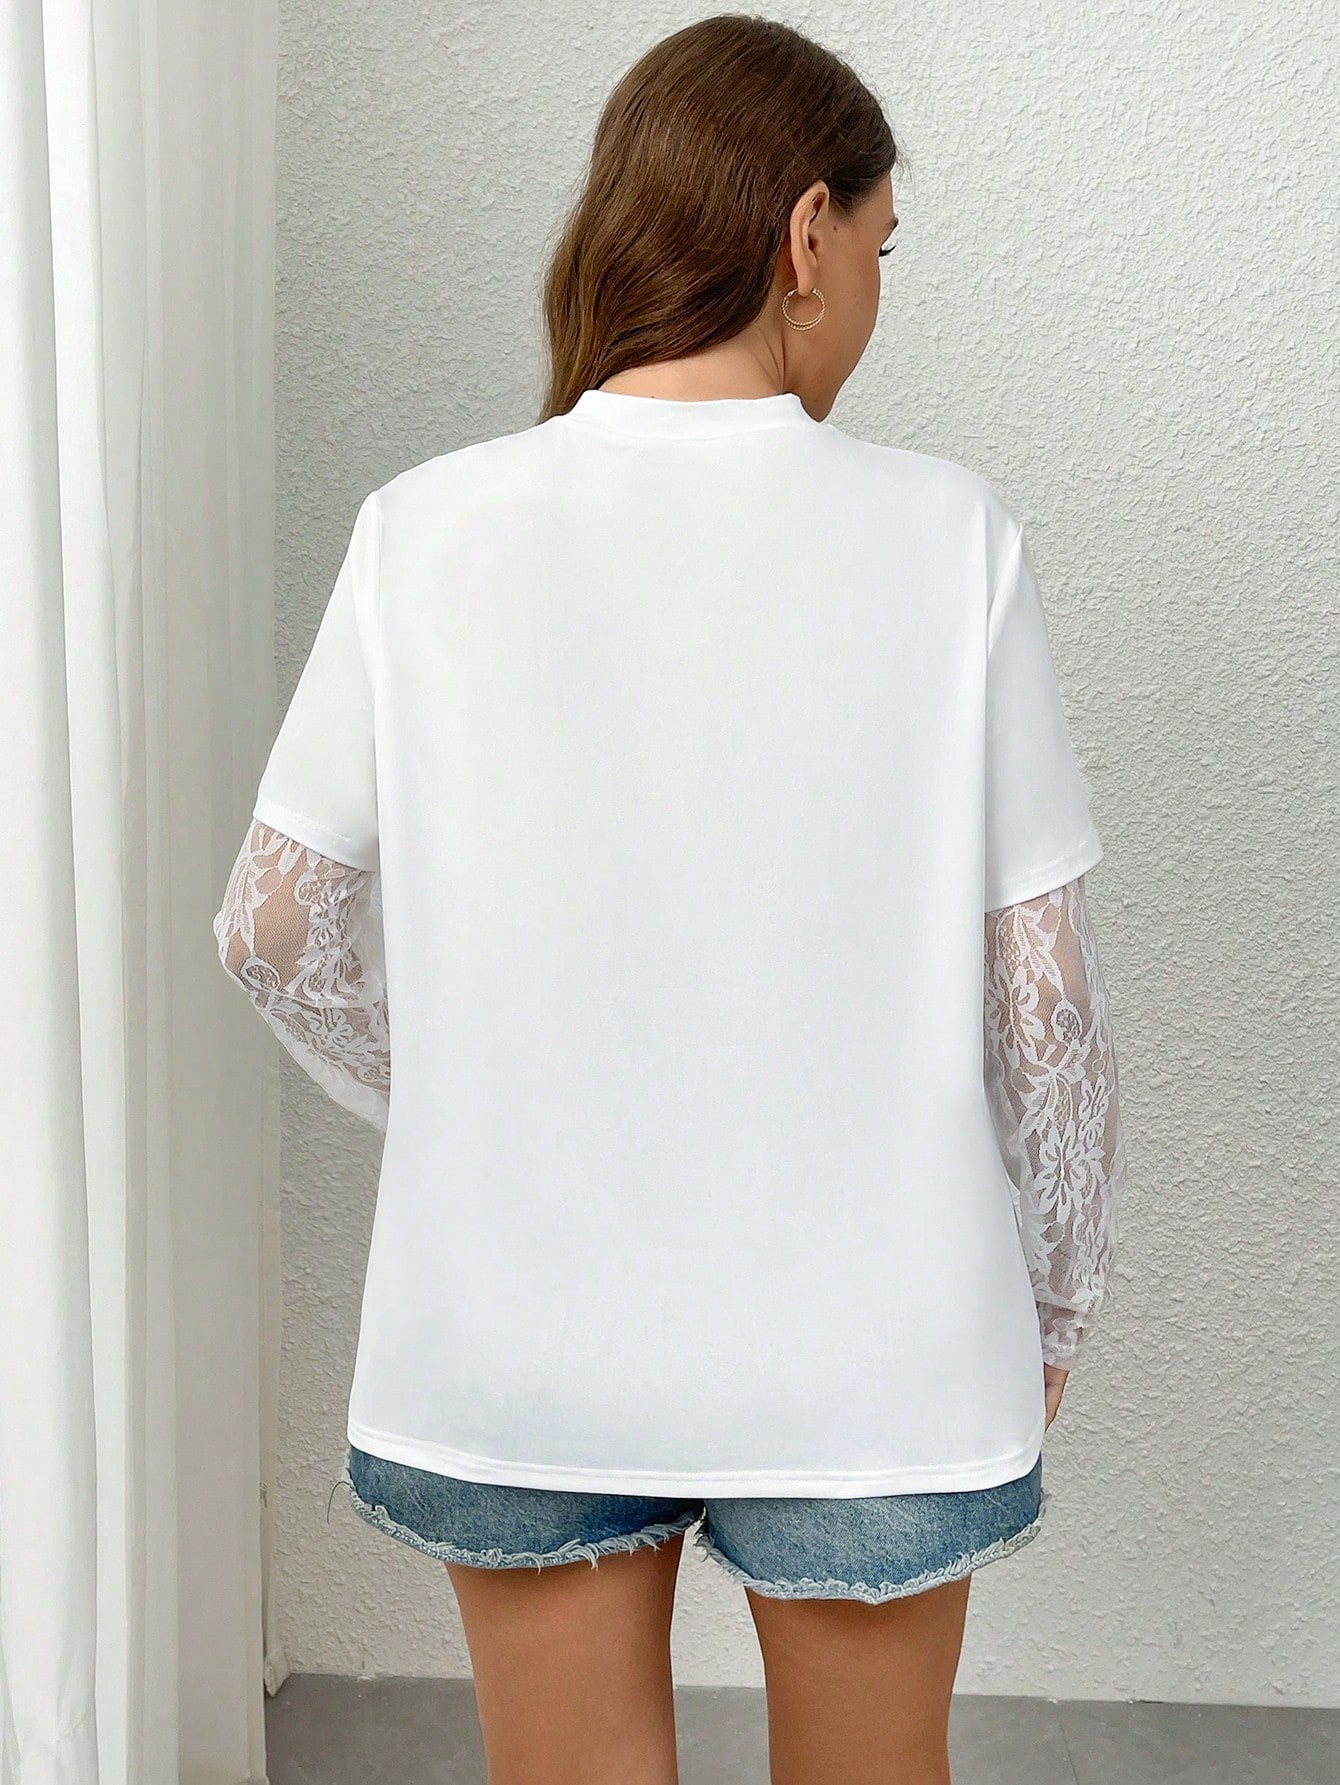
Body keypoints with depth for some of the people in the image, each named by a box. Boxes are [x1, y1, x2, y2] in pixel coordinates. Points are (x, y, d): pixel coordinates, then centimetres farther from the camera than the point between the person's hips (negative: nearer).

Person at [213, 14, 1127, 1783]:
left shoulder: (428, 530, -8)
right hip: (863, 1347, 0)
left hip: (514, 1346, 1)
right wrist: (1056, 1291, 8)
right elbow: (1039, 986, -8)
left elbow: (276, 925, -2)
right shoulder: (946, 533, -11)